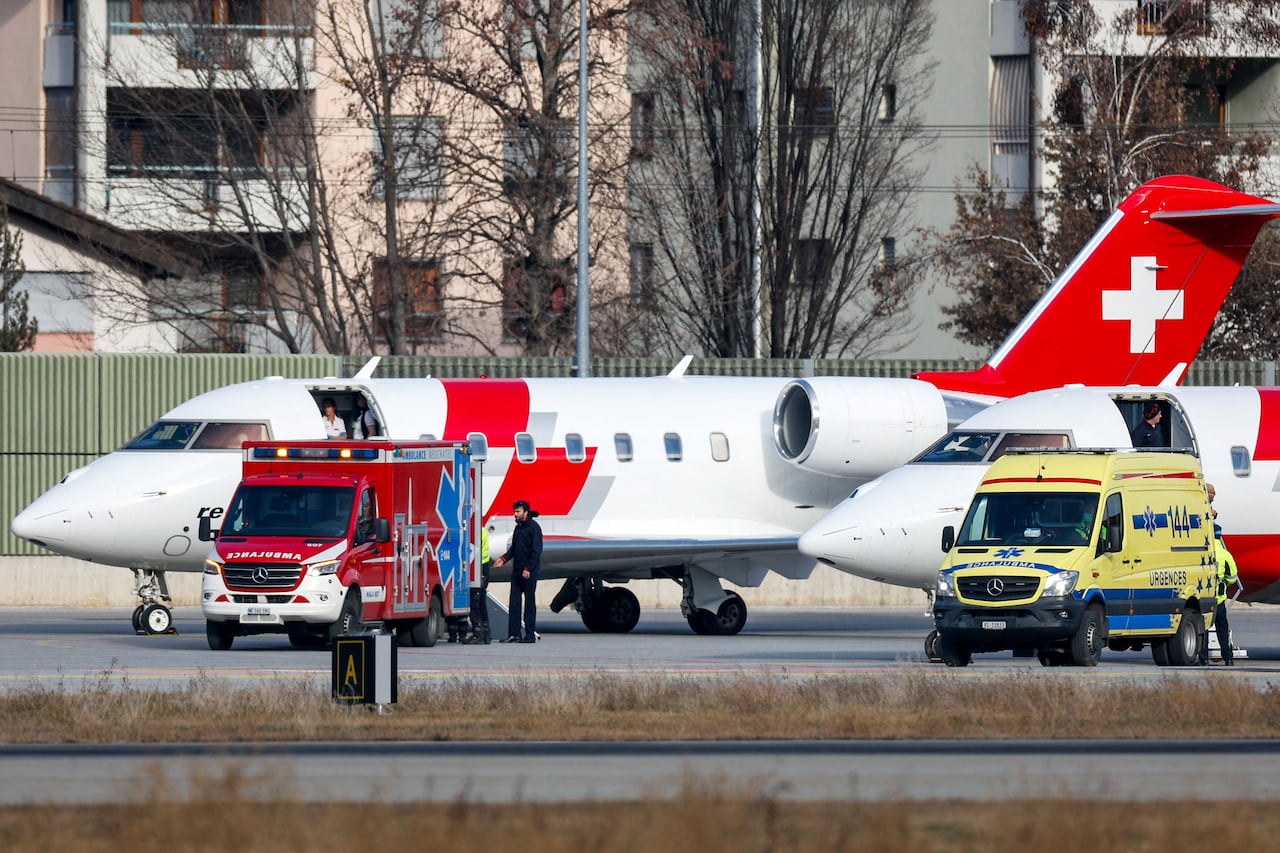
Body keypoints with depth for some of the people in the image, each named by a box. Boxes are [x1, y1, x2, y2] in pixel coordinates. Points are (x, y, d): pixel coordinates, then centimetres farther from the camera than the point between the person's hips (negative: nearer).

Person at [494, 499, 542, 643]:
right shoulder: (518, 528, 16)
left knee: (529, 601, -4)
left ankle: (531, 634, 0)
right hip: (517, 570, 8)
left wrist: (528, 569, -18)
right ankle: (513, 634, 5)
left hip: (529, 572, -8)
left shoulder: (533, 527, -8)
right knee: (514, 602, 4)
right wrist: (503, 559, 7)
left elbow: (536, 550, -14)